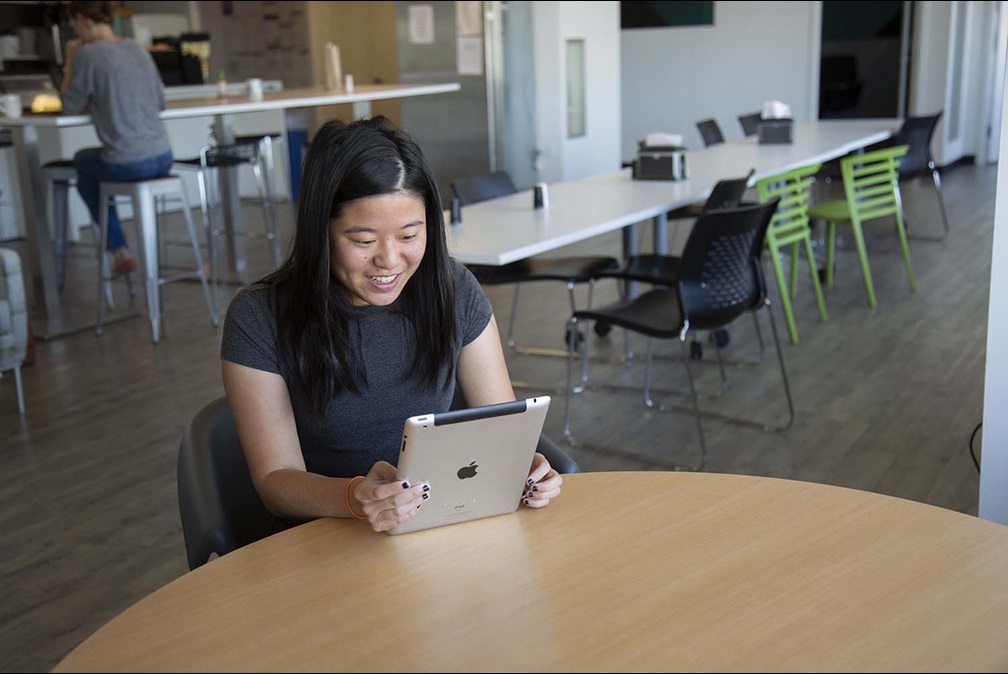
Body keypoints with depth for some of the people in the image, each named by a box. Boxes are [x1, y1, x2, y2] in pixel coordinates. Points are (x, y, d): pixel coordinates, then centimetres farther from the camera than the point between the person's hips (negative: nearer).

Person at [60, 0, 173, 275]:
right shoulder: (138, 49, 8)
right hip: (163, 159, 6)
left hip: (128, 165, -6)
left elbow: (70, 107, 0)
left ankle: (119, 250, 25)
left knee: (82, 161, 28)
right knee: (92, 161, 34)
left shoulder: (88, 54, -10)